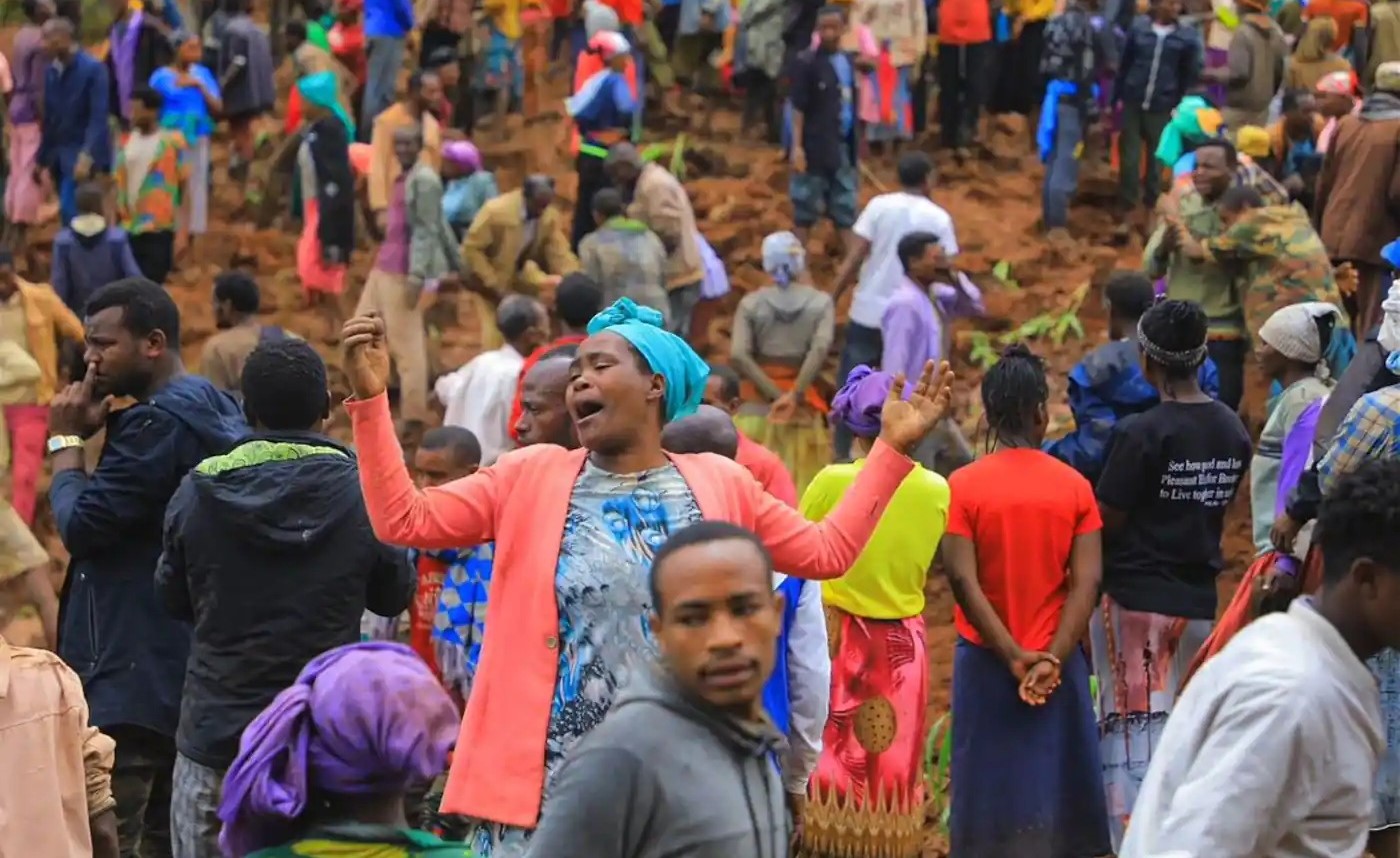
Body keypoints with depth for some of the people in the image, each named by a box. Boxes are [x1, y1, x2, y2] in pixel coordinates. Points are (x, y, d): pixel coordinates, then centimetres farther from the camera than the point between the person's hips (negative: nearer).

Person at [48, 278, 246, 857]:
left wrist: (66, 440, -4)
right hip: (186, 674, 11)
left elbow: (80, 525, -17)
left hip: (129, 681, -11)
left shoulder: (157, 423, -17)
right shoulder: (214, 413, 14)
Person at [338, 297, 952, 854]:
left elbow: (826, 551, 15)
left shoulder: (719, 485, 9)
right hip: (545, 780, -1)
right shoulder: (531, 476, 5)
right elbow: (402, 520, 1)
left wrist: (891, 448, 11)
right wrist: (371, 397, -8)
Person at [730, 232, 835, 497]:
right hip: (802, 406, 0)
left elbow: (739, 356, -11)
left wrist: (774, 394, -11)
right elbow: (820, 348, -16)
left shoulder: (751, 303, 1)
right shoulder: (820, 302, 1)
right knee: (801, 484, 4)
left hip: (757, 405, 0)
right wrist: (795, 395, -17)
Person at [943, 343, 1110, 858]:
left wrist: (1014, 659, -12)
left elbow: (963, 580, -14)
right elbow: (1086, 583, -10)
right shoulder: (1074, 487, -3)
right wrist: (1052, 658, -12)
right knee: (1055, 790, 8)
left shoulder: (963, 486, -7)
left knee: (990, 792, 4)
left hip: (986, 662, -1)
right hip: (1056, 664, 1)